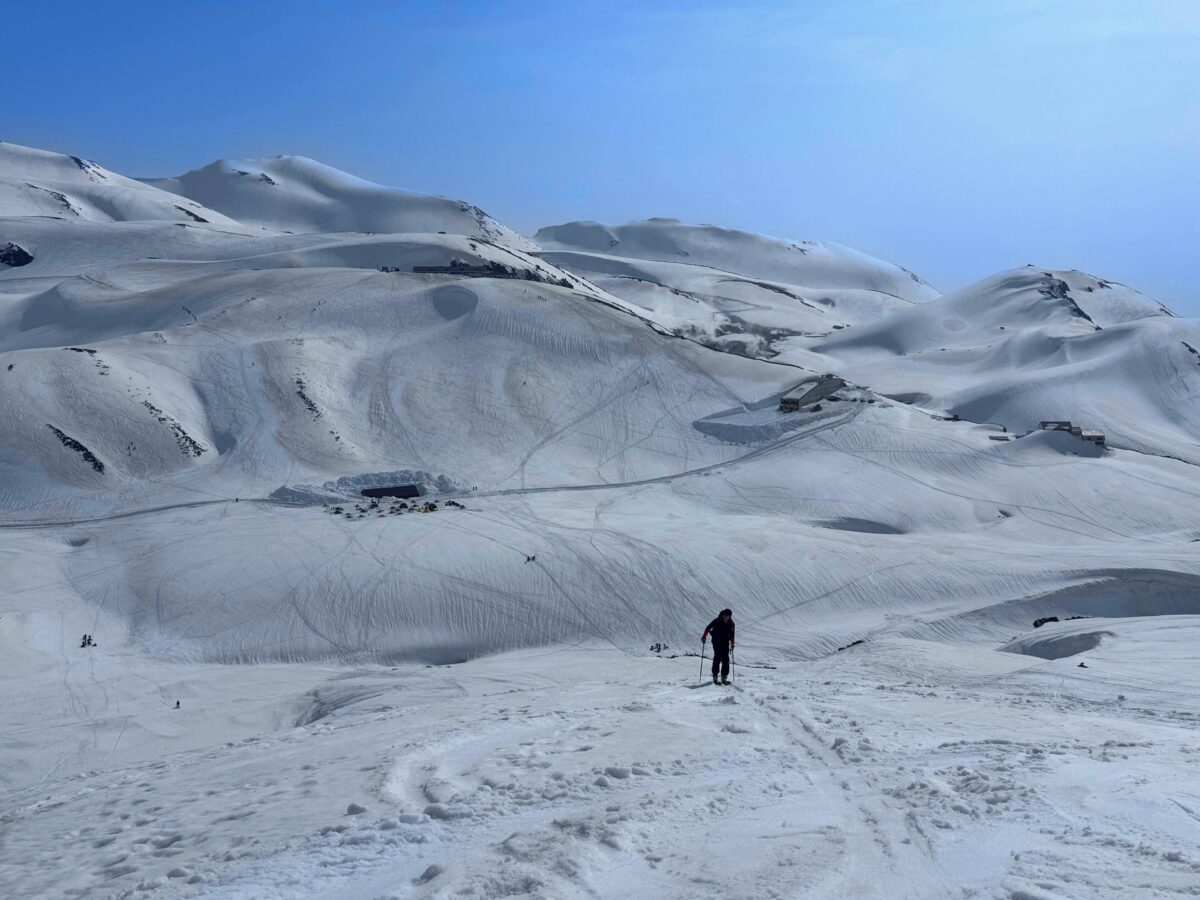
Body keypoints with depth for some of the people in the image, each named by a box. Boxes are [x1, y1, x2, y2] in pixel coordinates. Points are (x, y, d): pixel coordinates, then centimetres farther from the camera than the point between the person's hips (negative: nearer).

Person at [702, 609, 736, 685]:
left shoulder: (731, 623, -1)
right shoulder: (717, 621, -13)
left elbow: (731, 633, 13)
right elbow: (708, 628, -6)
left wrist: (732, 642, 7)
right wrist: (704, 637, -14)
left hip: (725, 642, 4)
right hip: (717, 642, -4)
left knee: (725, 659, -1)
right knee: (717, 658, -12)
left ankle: (724, 677, 5)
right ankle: (715, 677, -8)